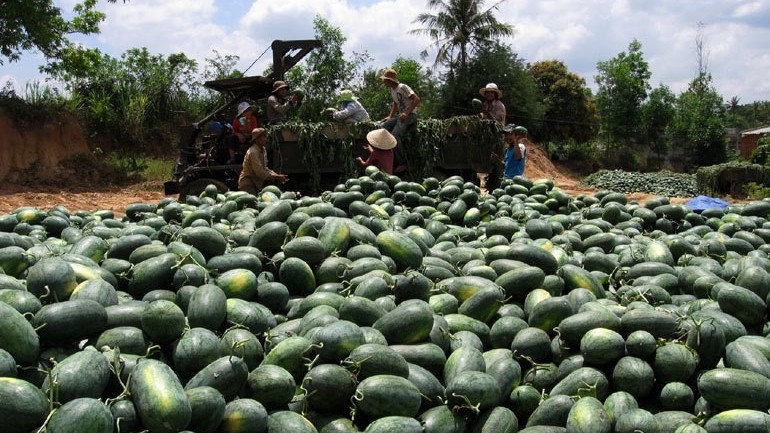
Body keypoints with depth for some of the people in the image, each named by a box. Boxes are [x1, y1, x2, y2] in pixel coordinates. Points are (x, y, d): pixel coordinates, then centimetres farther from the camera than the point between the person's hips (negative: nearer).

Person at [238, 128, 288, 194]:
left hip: (256, 184, 9)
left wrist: (277, 175, -2)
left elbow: (264, 168, 13)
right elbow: (259, 172, -24)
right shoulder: (253, 152, -20)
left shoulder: (263, 150, 8)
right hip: (247, 184, -9)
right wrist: (276, 177, -20)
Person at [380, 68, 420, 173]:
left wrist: (407, 113, -28)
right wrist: (390, 116, 16)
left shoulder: (402, 87, -15)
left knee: (395, 135, -27)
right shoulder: (392, 90, 14)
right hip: (400, 115, 9)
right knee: (383, 128, -8)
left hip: (410, 115, -9)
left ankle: (402, 164, -19)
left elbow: (417, 99, -23)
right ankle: (391, 160, -7)